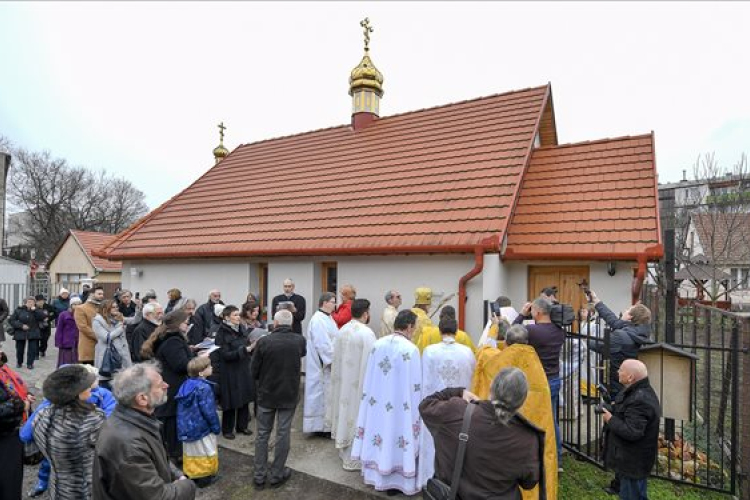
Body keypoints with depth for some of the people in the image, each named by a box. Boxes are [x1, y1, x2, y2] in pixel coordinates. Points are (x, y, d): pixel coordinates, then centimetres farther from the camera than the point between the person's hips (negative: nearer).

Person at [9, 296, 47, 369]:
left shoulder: (37, 311, 1)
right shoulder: (19, 310, 0)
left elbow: (44, 317, -16)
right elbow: (12, 320, -1)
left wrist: (35, 310, -22)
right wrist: (21, 325, -15)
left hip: (33, 334, -1)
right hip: (20, 333, 1)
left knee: (33, 349, -5)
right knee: (20, 349, 11)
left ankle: (30, 364, 8)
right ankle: (19, 363, 33)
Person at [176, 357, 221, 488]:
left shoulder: (185, 385, -2)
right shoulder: (204, 388, -26)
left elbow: (181, 409, 8)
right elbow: (209, 411, -23)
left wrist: (182, 425, 20)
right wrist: (216, 427, -10)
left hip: (186, 427, 7)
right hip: (201, 427, -7)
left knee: (191, 453, 22)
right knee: (205, 453, 11)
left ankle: (191, 475, 35)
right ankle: (204, 478, 23)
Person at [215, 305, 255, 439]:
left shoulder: (242, 330, 4)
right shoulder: (222, 333, -13)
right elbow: (225, 355, -18)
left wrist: (253, 346, -10)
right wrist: (244, 349, -27)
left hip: (244, 370, 5)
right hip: (230, 373, -5)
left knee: (245, 399, 13)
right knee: (231, 402, 5)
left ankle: (242, 426, 30)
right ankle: (227, 429, 24)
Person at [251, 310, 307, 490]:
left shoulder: (263, 341, -17)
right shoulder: (300, 341, -11)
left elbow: (254, 370, -6)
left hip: (266, 394, 0)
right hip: (290, 394, 0)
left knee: (262, 434, 15)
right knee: (283, 434, 13)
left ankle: (259, 476, 24)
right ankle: (277, 475, 24)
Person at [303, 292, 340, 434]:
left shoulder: (327, 318, 11)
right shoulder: (318, 320, -20)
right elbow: (323, 344, -23)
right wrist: (334, 360, -18)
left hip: (328, 362, 10)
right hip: (321, 364, -10)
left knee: (327, 393, 16)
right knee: (322, 393, 2)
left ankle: (325, 424, 27)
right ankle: (321, 425, 15)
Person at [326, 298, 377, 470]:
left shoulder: (343, 330, 1)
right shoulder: (367, 333, -21)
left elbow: (337, 357, 8)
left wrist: (341, 375, 18)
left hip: (343, 380, 7)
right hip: (359, 382, -7)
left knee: (346, 410, 19)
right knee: (356, 416, 5)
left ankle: (344, 451, 36)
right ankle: (352, 460, 17)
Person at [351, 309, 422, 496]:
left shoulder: (378, 344, -2)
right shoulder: (410, 349, -18)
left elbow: (369, 379, 5)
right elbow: (415, 385, -13)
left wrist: (372, 397, 16)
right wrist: (415, 408, -1)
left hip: (377, 403, 6)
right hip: (399, 406, -5)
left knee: (380, 428, 17)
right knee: (396, 435, 8)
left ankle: (376, 475, 32)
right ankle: (394, 480, 22)